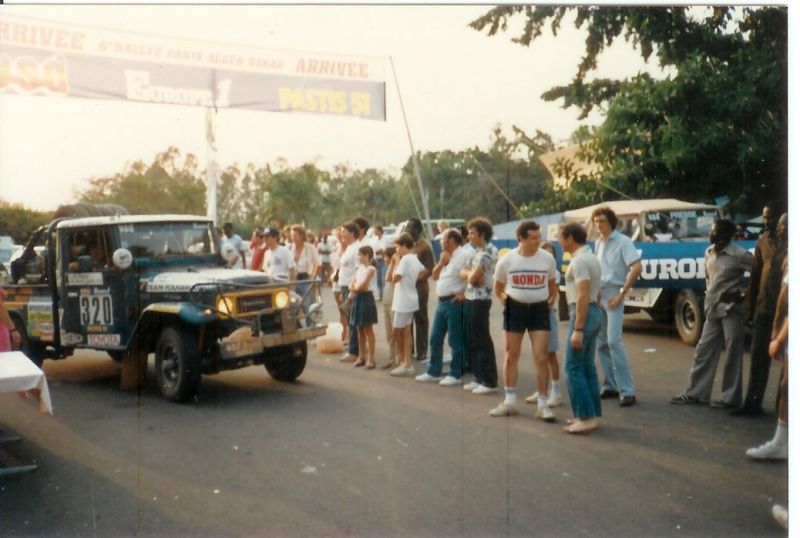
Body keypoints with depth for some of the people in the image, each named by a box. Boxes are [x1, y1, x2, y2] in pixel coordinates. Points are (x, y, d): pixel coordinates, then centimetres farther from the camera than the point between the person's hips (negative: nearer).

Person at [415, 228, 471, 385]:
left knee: (455, 341, -1)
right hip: (441, 301, 9)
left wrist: (464, 294, -17)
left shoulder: (464, 255, -12)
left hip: (455, 302, -9)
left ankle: (455, 375, 8)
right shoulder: (445, 256, 17)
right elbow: (435, 276, 17)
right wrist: (441, 262, 2)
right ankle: (433, 372, 21)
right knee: (435, 339, 12)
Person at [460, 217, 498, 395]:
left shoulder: (487, 253, -15)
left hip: (479, 301, -9)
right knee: (472, 341, 12)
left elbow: (472, 278, -20)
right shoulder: (476, 253, 15)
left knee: (482, 341, -4)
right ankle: (479, 378, 20)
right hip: (469, 300, 9)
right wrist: (471, 273, -8)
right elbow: (463, 272, 11)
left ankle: (490, 382, 2)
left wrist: (469, 273, 1)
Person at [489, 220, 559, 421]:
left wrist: (550, 301, 6)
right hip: (515, 308, 1)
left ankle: (542, 405, 4)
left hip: (539, 309, -1)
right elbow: (498, 288, 9)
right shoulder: (507, 260, -6)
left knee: (541, 358, -5)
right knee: (511, 356, 9)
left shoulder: (547, 258, -5)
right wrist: (504, 299, -2)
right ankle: (510, 401, 21)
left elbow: (552, 284, 12)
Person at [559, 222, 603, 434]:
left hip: (582, 314, -10)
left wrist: (577, 329, -23)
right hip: (594, 312, 10)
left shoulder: (579, 261, -16)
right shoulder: (591, 257, 16)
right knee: (588, 368, 13)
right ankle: (592, 415, 17)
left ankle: (586, 418, -7)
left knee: (573, 368, -7)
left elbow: (583, 297, -22)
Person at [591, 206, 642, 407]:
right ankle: (610, 386, 17)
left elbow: (637, 268, -17)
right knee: (602, 343, 8)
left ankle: (627, 391, -14)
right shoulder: (598, 243, 13)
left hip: (613, 295, -7)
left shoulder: (623, 241, -9)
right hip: (598, 295, 7)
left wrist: (621, 294, -17)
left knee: (614, 341, -16)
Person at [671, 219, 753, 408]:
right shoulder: (709, 252, 8)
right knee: (704, 351, 10)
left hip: (732, 308, -7)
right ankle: (695, 393, 17)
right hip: (713, 309, 7)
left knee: (732, 354, 1)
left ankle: (730, 397, 10)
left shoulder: (739, 255, -16)